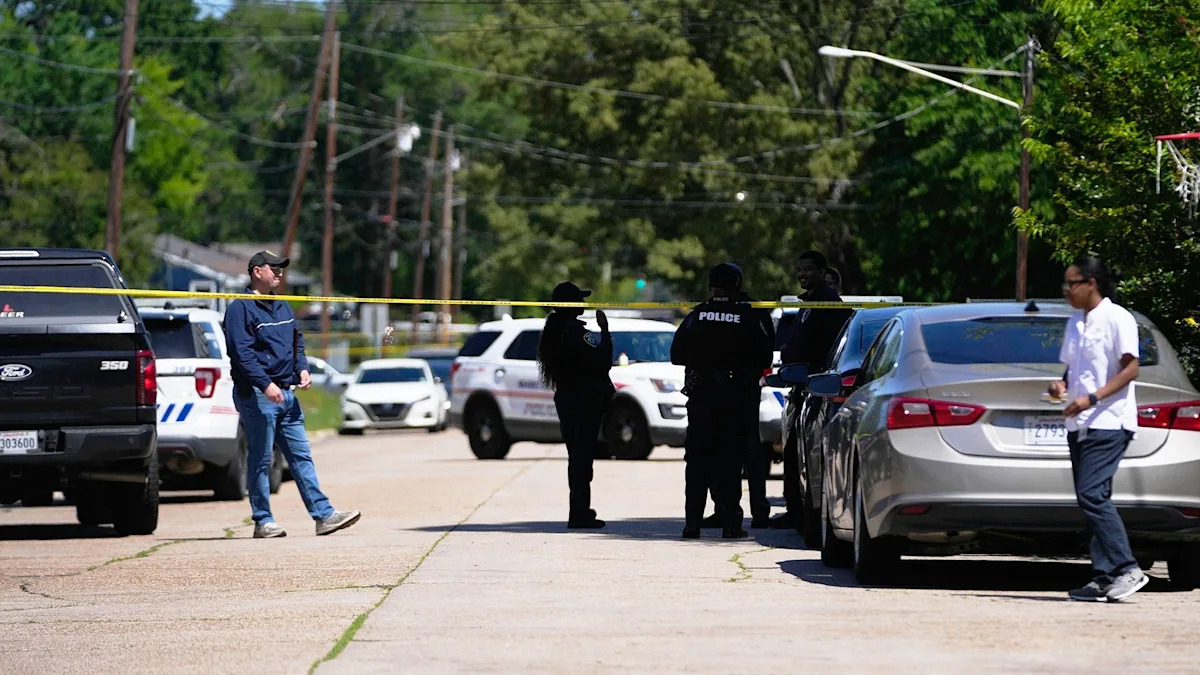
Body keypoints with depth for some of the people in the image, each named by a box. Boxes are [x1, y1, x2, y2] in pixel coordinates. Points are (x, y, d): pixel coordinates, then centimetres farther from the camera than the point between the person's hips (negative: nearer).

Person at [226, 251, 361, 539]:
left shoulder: (282, 307, 19)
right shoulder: (241, 309, -8)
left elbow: (296, 342, 27)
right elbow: (242, 353, -16)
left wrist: (302, 369, 7)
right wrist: (266, 384, -25)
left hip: (286, 393, 8)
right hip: (257, 396, -8)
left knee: (302, 456, 5)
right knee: (260, 461, -2)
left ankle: (323, 515, 2)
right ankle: (263, 521, 3)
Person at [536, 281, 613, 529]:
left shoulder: (553, 330, 10)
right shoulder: (576, 331, -18)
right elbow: (601, 362, -21)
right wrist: (605, 332, -16)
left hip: (564, 397, 9)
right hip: (584, 399, -9)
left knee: (576, 455, 16)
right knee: (583, 455, -6)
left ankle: (579, 509, 24)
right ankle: (580, 513, -6)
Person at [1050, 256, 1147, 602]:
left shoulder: (1117, 319, -7)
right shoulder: (1075, 323, 18)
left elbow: (1130, 369, -13)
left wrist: (1092, 398, -21)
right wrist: (1062, 385, 3)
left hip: (1109, 421, -9)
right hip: (1079, 424, 9)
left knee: (1092, 494, -18)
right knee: (1090, 499, 5)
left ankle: (1127, 569, -15)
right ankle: (1104, 578, 5)